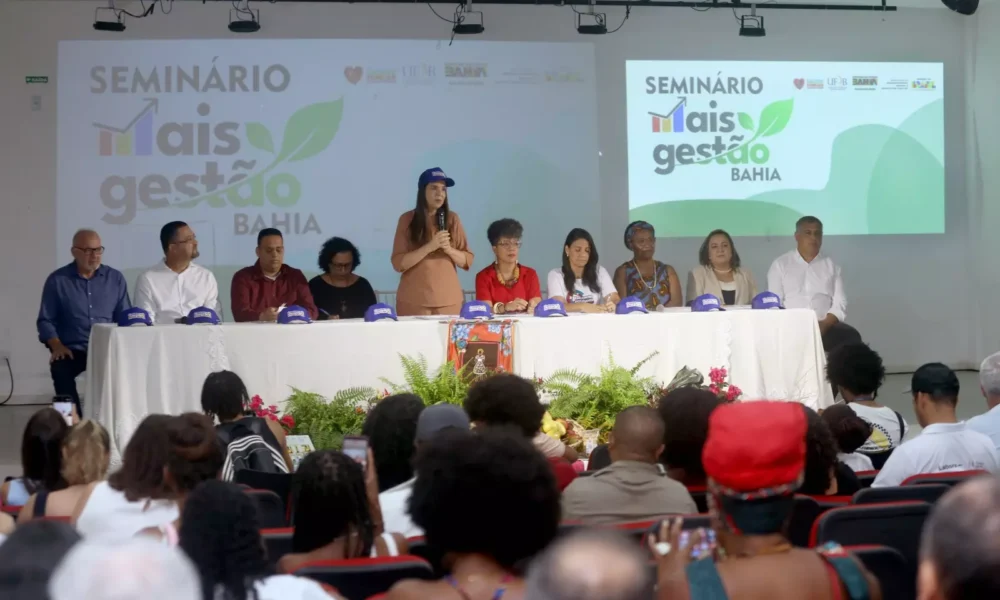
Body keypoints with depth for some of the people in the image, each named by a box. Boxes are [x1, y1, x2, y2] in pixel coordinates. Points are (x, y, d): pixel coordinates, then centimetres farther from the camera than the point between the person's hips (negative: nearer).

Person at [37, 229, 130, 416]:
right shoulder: (57, 280, 6)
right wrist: (57, 346, -12)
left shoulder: (116, 278, 12)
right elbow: (46, 320, 6)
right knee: (60, 369, -34)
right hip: (72, 350, -1)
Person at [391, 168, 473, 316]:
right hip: (414, 301, -2)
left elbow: (467, 261, 6)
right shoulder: (407, 219, 0)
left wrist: (448, 249, -13)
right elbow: (398, 263, -7)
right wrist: (429, 247, -17)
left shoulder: (452, 219, 6)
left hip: (448, 299, 2)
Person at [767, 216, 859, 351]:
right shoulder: (780, 264, 10)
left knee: (851, 336, -28)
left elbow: (839, 304, 7)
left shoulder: (831, 265, 15)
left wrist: (824, 324, -13)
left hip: (825, 327, 2)